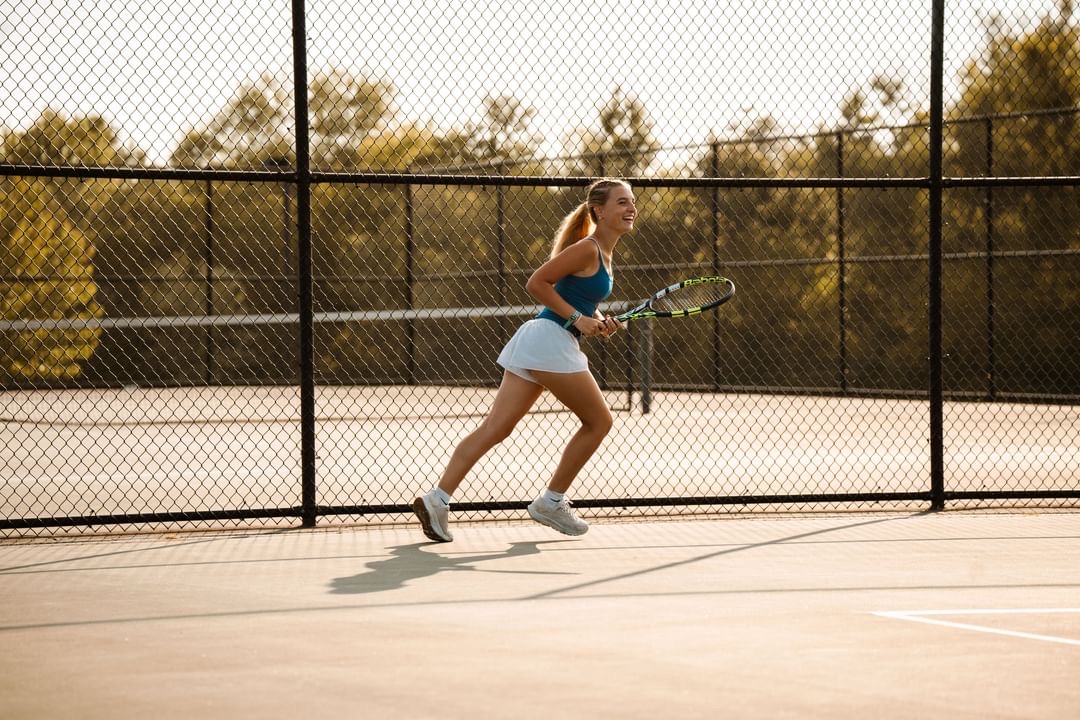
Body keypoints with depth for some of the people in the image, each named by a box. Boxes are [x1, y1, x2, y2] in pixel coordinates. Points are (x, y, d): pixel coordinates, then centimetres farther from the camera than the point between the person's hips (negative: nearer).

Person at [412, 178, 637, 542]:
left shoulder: (603, 253, 18)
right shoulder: (587, 249, -11)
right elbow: (536, 283, -14)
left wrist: (599, 320, 7)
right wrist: (577, 318, -16)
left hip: (531, 344, 9)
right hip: (552, 339, -9)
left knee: (494, 428, 1)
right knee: (599, 420, 5)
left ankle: (437, 498, -6)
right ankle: (551, 502, 12)